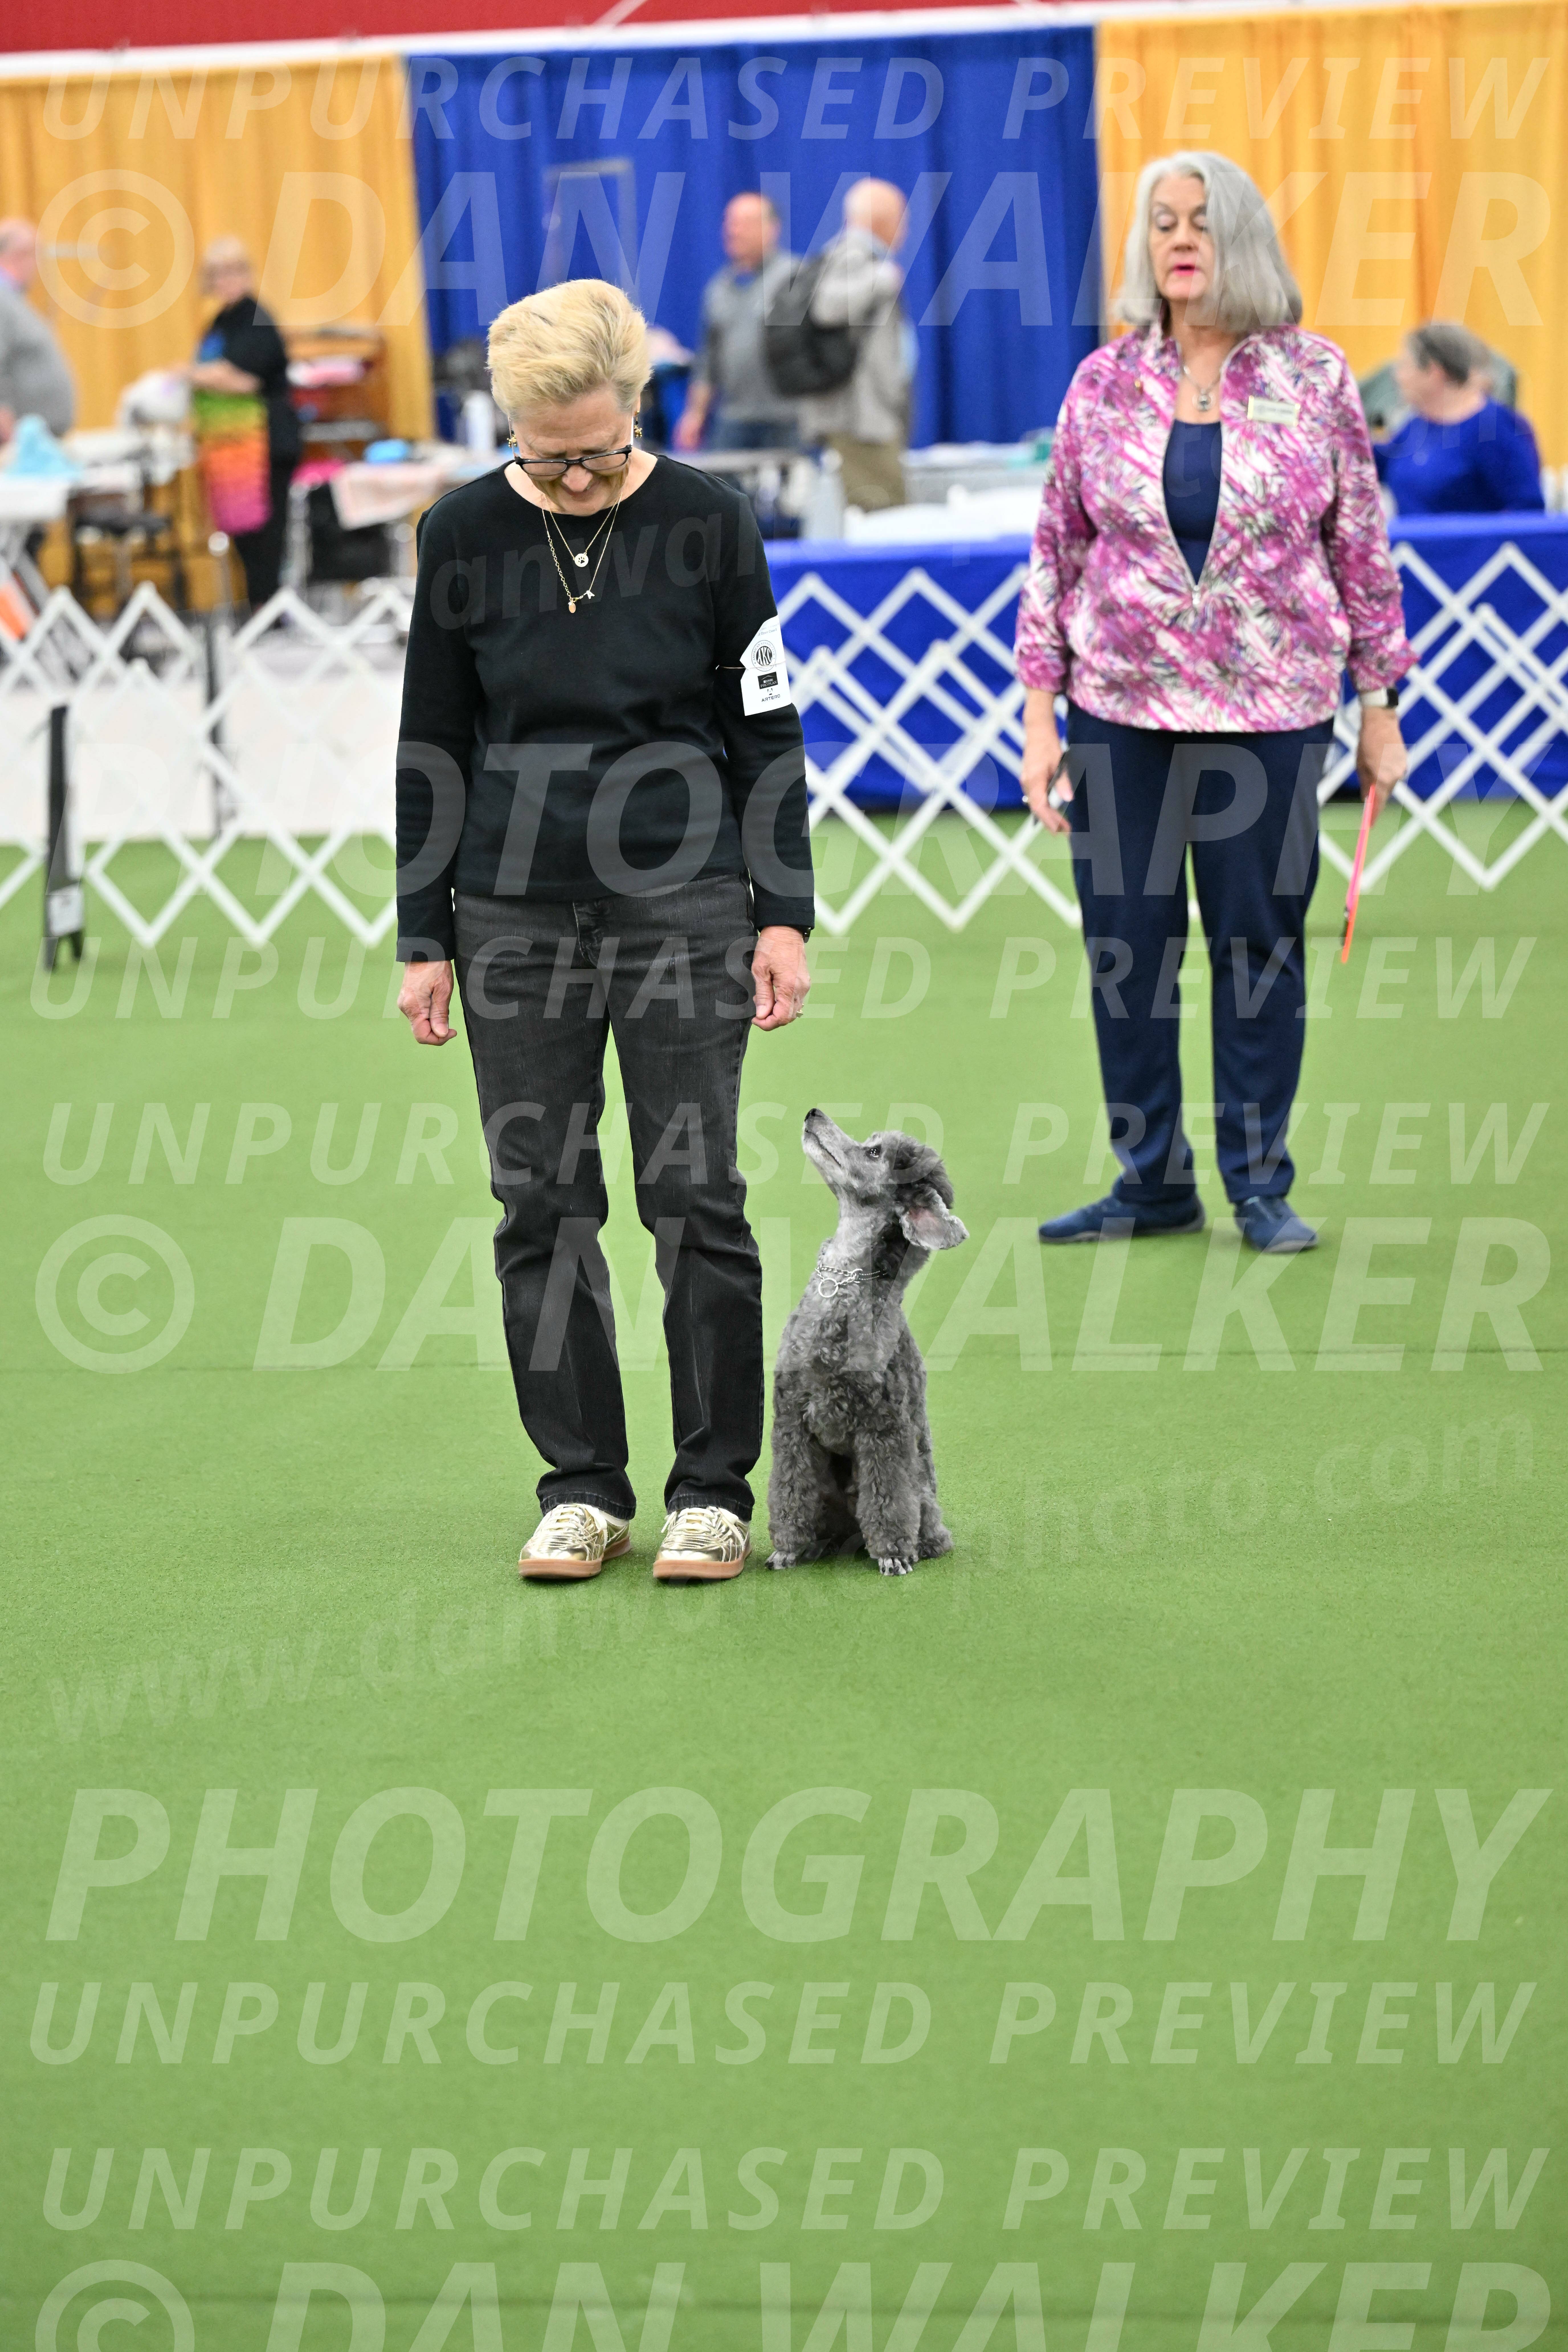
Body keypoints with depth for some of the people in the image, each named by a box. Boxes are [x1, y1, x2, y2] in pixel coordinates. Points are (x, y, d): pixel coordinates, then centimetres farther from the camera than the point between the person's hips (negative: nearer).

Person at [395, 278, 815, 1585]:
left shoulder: (707, 523, -5)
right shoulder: (464, 535, -1)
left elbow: (767, 730, 1)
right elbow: (432, 745, 5)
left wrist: (784, 917, -3)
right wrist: (423, 940, 3)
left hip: (682, 899, -2)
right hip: (516, 909, 2)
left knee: (695, 1196, -2)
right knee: (542, 1202, 4)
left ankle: (714, 1489, 8)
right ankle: (582, 1488, 14)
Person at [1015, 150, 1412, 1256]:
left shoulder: (1314, 378, 0)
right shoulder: (1105, 384, 3)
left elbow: (1362, 551, 4)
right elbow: (1056, 554, 6)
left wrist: (1381, 708, 4)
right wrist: (1039, 717, 2)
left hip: (1271, 708, -1)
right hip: (1122, 708, 2)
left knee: (1262, 944, 4)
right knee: (1126, 945, 5)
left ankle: (1261, 1185, 16)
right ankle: (1152, 1181, 17)